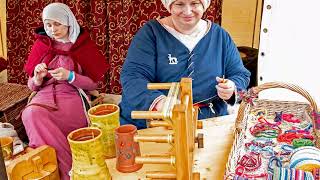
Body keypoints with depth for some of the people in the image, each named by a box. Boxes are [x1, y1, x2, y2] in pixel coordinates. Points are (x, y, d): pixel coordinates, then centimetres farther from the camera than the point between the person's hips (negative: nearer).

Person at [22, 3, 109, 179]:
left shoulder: (84, 44, 3)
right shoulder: (41, 44, 11)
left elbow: (93, 84, 1)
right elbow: (33, 86, 16)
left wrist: (70, 76, -16)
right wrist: (38, 78, -8)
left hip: (72, 97, -3)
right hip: (44, 96, 4)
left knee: (38, 116, -33)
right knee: (31, 113, -32)